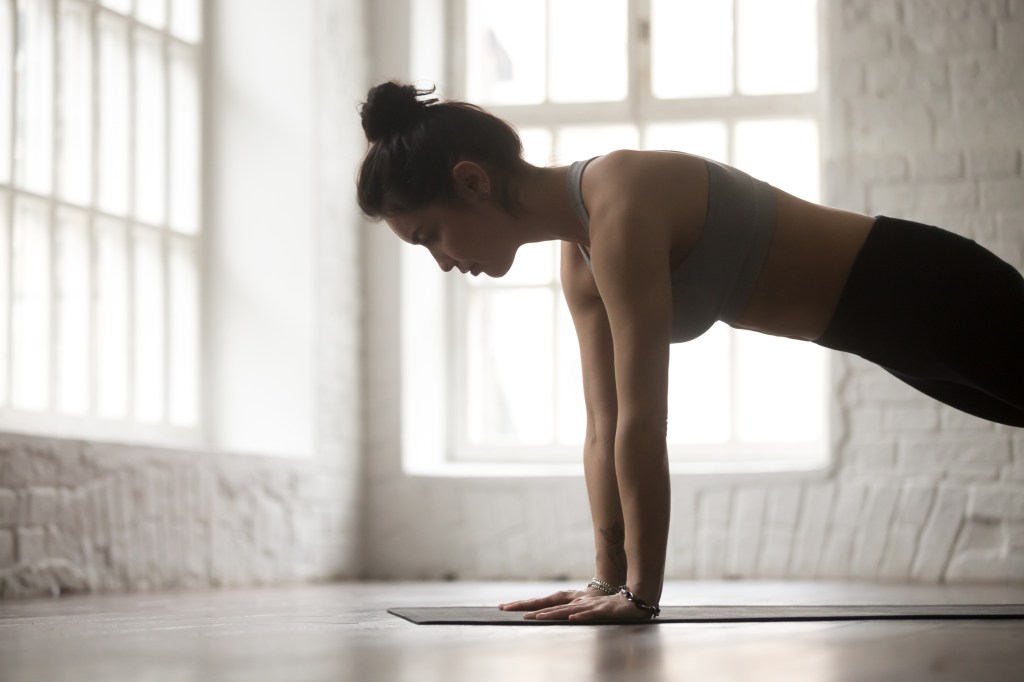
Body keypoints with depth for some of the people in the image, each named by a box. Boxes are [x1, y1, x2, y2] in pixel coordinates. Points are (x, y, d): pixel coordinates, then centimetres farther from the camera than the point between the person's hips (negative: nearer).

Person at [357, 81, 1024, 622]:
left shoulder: (620, 203, -30)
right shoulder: (579, 260, -1)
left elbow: (643, 423, -31)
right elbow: (606, 428, 2)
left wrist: (640, 592, -26)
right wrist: (611, 581, 0)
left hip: (933, 291, -9)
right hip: (899, 319, 9)